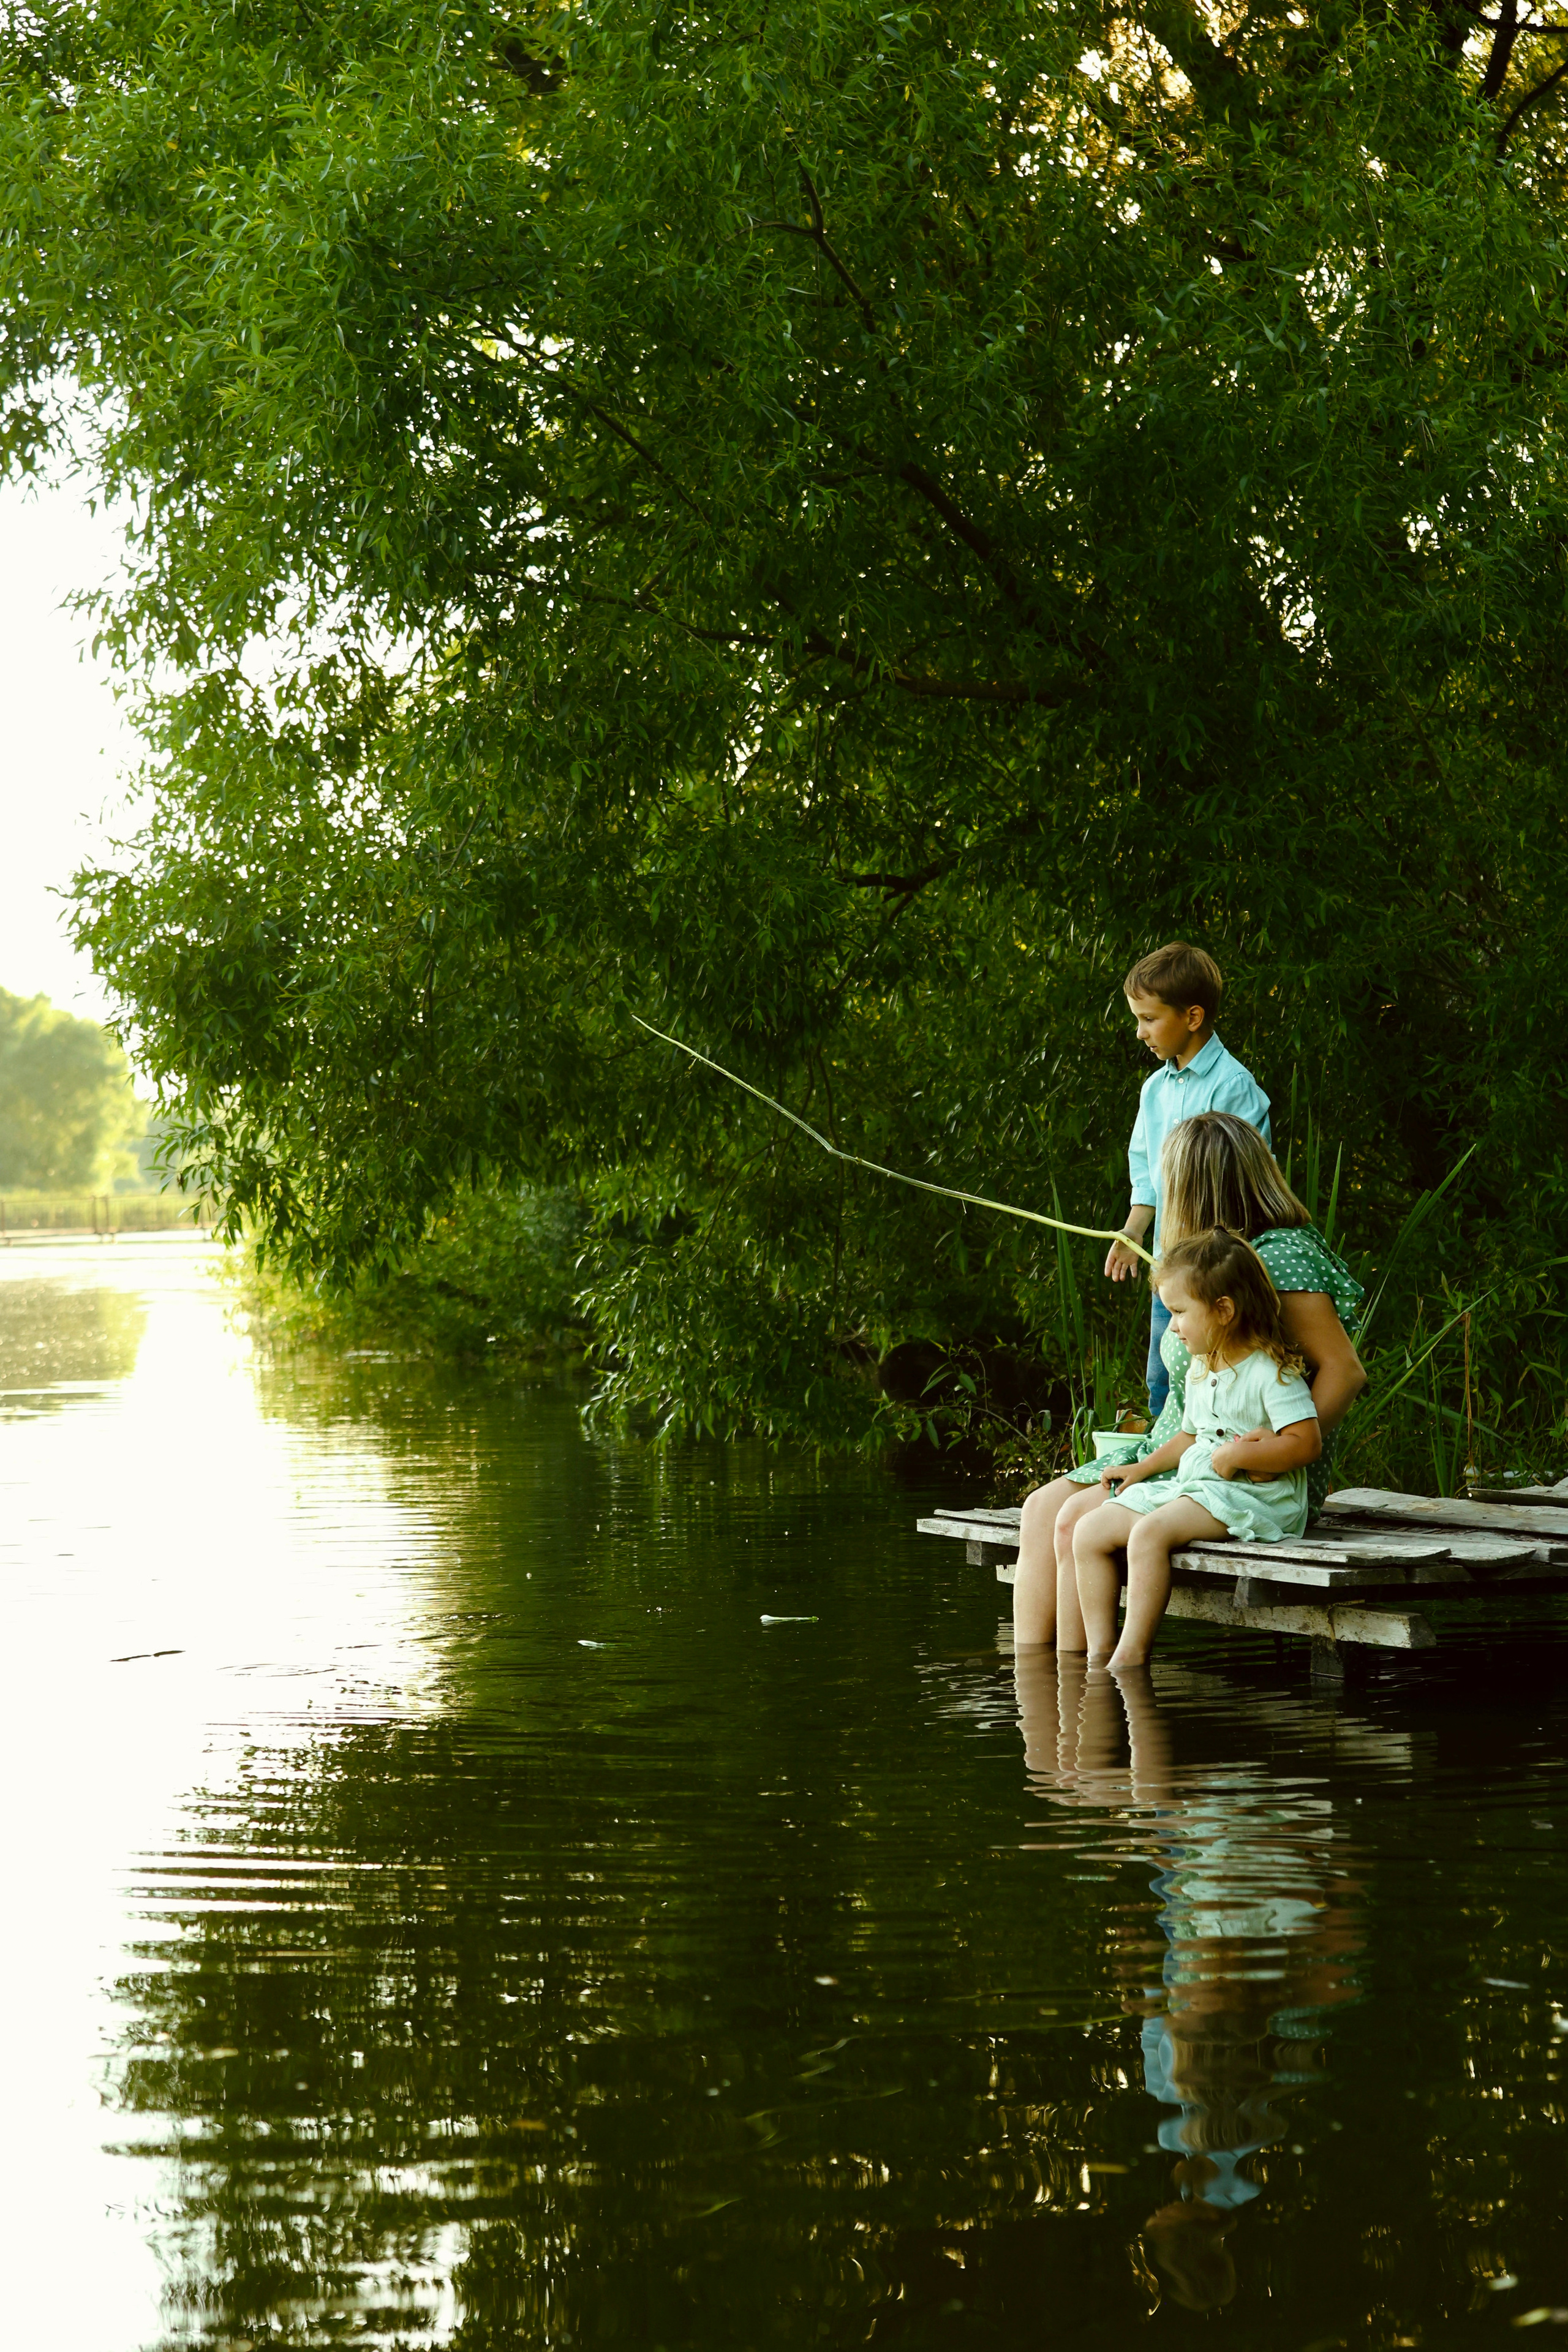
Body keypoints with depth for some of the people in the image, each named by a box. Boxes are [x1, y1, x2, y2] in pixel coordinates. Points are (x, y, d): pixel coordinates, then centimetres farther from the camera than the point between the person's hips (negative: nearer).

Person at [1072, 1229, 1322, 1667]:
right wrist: (1141, 1468, 19)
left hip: (1251, 1496, -9)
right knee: (1090, 1532, -4)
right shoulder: (1201, 1373, 17)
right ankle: (1099, 1652, -6)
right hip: (1190, 1484, 9)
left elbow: (1307, 1444, -19)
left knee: (1150, 1532, -33)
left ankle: (1132, 1654, -29)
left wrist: (1236, 1456, -20)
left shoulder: (1271, 1372, -12)